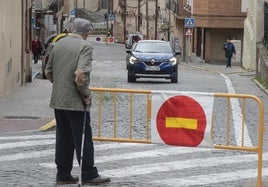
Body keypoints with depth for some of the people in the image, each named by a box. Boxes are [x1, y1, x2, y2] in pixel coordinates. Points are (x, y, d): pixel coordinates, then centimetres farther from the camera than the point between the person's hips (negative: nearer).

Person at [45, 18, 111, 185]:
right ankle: (89, 175, 3)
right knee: (83, 138, 0)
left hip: (58, 100, 7)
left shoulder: (59, 44, 10)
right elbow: (81, 74, -24)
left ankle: (63, 175, 18)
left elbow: (49, 72, 15)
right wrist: (86, 94, -12)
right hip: (75, 101, -7)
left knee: (63, 138, 14)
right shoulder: (85, 46, -12)